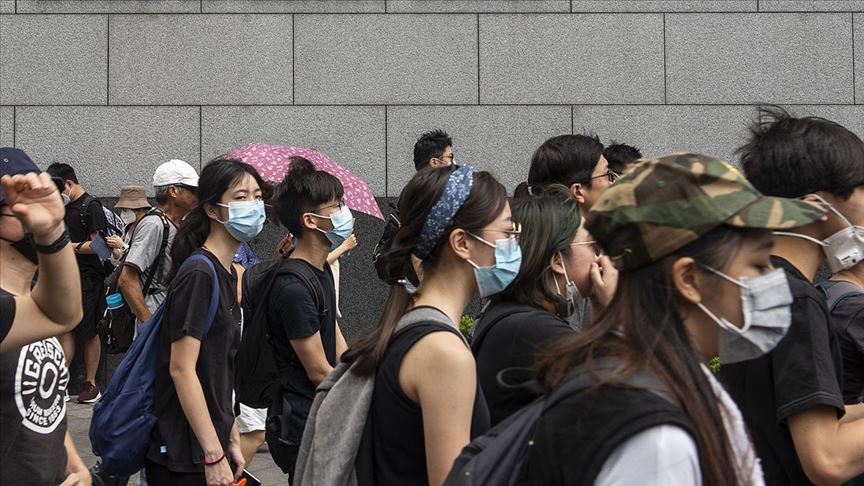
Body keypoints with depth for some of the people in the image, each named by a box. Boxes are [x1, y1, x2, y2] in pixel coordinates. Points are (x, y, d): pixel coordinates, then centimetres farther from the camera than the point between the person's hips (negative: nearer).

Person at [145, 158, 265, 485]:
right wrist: (214, 455, -21)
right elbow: (182, 369, -20)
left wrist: (231, 441, 13)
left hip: (211, 444, 9)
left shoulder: (226, 274, 11)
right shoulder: (198, 274, -16)